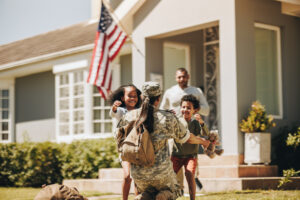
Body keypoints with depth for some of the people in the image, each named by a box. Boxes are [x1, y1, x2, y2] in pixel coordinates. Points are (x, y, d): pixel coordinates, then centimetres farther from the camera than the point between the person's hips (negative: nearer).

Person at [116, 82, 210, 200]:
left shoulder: (129, 116, -4)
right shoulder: (168, 118, -10)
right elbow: (187, 138, 4)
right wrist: (202, 141, 25)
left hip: (138, 173, 3)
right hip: (161, 171, -3)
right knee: (174, 190, 25)